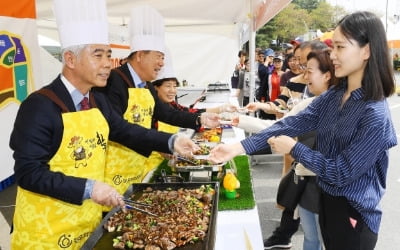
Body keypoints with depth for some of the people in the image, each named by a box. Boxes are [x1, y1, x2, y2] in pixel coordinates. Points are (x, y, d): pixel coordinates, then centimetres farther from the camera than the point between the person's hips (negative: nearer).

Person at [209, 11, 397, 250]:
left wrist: (293, 147, -16)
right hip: (326, 200, 7)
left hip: (354, 214, -6)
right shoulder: (332, 97, -2)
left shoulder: (376, 115, -25)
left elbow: (342, 172, -23)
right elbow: (291, 124, -8)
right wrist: (239, 147, -16)